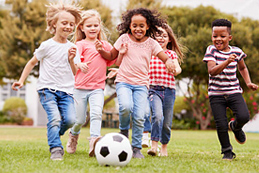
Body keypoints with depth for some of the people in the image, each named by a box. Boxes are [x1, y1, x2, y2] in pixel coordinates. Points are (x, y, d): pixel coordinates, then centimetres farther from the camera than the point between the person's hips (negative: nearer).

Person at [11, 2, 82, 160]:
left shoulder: (73, 48, 9)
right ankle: (56, 148, -15)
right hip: (47, 88, -3)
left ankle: (53, 135, 17)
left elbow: (75, 73, 10)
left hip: (66, 91, 4)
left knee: (70, 119, -12)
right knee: (55, 117, -23)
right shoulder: (47, 45, -1)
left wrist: (71, 59, -7)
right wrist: (21, 81, 4)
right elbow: (32, 63, 10)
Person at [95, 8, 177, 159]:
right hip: (123, 81, -1)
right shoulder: (124, 39, 4)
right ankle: (124, 130, 4)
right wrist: (102, 51, -6)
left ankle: (137, 148, 7)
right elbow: (112, 56, 14)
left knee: (139, 117, -9)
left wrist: (169, 61, -25)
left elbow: (165, 57, -1)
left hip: (141, 84, 1)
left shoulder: (151, 43, 4)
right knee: (126, 106, -28)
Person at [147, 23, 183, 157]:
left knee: (167, 123, 7)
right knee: (157, 115, -26)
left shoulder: (172, 54, 12)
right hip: (154, 89, -2)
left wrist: (175, 69, -28)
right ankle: (154, 146, -21)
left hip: (169, 90, 2)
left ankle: (164, 147, 28)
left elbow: (178, 68, -3)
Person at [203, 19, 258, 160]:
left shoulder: (236, 51, 3)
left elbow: (242, 68, 24)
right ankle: (227, 152, 17)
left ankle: (235, 127, 18)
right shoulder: (211, 50, -6)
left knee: (244, 116, -19)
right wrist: (227, 62, -33)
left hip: (234, 92, 2)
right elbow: (212, 71, -21)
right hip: (216, 94, -2)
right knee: (221, 125, -6)